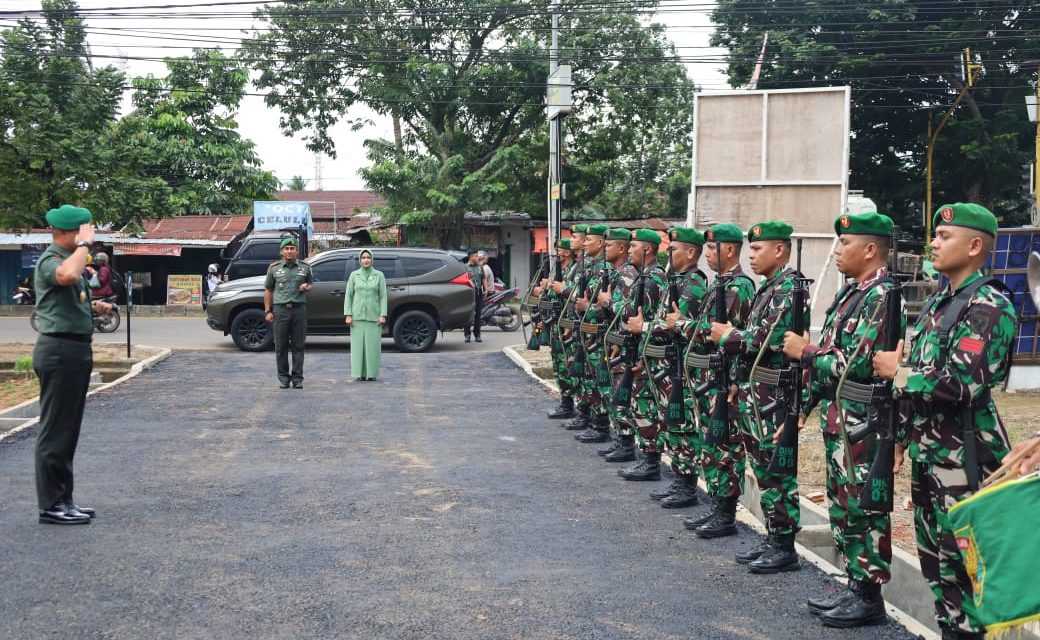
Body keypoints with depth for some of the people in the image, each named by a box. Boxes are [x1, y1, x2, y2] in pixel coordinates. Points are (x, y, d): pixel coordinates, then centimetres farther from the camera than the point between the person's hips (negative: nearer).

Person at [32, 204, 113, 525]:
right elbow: (67, 276, -40)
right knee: (56, 430, -4)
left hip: (75, 349, 10)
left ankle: (62, 499, 22)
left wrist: (93, 306, 14)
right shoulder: (50, 261, -14)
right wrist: (84, 244, -26)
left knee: (68, 429, 14)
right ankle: (51, 505, 1)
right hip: (60, 350, -10)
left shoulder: (69, 258, 16)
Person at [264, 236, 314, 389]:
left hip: (299, 309, 0)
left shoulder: (305, 268, 9)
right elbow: (268, 290, 9)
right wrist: (268, 311, 2)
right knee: (281, 346, 2)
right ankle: (283, 377, 11)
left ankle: (297, 378, 7)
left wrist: (307, 287, -5)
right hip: (280, 309, 0)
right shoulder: (274, 268, 7)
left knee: (298, 346, 1)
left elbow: (311, 284, 20)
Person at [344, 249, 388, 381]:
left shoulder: (379, 275, 4)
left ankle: (372, 373, 5)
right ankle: (359, 373, 5)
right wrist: (348, 315, -3)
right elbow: (348, 296, 5)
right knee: (358, 344, 0)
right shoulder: (354, 275, 6)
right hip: (358, 316, 1)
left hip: (374, 316, -1)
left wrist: (383, 315, -6)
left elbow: (383, 296, 2)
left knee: (373, 344, -2)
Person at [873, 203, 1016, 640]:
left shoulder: (988, 306, -14)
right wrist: (902, 435, 18)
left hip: (963, 458, -9)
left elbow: (959, 384, -25)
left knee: (960, 563, -3)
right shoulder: (939, 301, 14)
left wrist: (898, 371, -12)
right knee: (933, 557, 16)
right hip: (927, 452, 9)